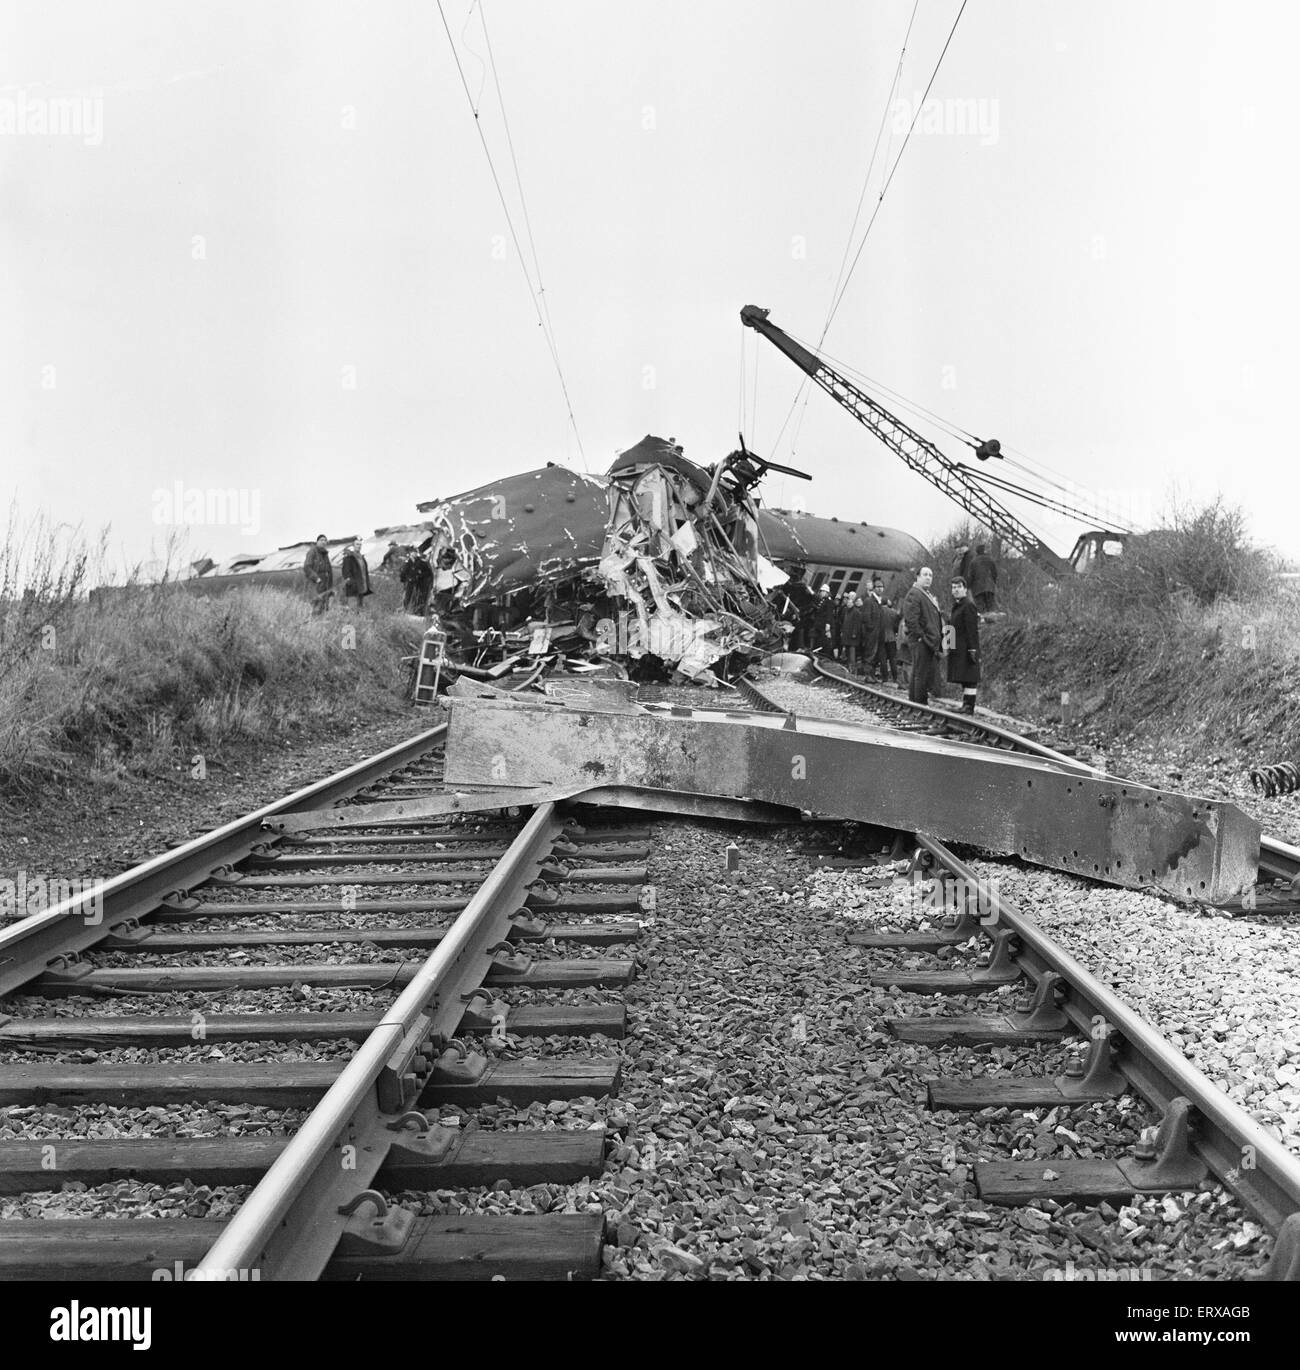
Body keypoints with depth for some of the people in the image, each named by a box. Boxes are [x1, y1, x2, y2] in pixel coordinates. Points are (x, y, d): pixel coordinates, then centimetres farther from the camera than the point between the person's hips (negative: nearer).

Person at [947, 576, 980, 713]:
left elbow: (972, 630, -17)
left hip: (966, 649, -10)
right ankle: (966, 705, 14)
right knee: (964, 679, 11)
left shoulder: (968, 606, -11)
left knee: (968, 679, -9)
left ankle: (969, 707, -9)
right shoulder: (957, 605, 19)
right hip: (958, 649, 10)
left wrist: (972, 649, -21)